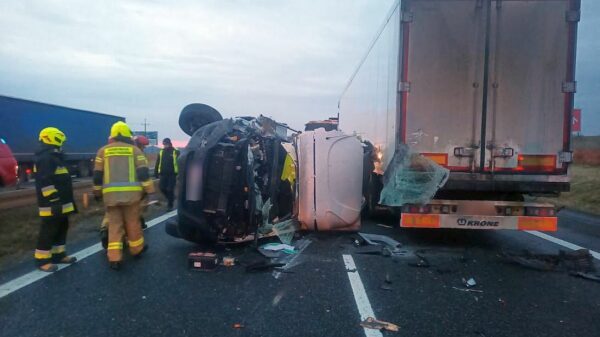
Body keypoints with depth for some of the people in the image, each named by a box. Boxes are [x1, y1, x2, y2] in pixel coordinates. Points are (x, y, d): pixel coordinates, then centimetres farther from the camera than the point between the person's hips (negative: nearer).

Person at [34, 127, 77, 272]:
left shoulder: (53, 157, 18)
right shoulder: (45, 158, -17)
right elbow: (44, 183, -24)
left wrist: (62, 200, 28)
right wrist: (53, 200, -25)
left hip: (60, 203, 11)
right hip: (52, 204, -11)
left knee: (61, 229, 17)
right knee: (49, 231, -3)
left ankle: (58, 254, 27)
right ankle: (42, 260, 5)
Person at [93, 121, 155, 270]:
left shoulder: (103, 151, 9)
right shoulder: (134, 149, 5)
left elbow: (97, 175, 9)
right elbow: (143, 172, -1)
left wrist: (97, 192, 19)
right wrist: (148, 190, 4)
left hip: (111, 193, 1)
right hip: (131, 192, -1)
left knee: (114, 225, 5)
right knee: (133, 222, 13)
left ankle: (114, 259, 0)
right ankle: (137, 249, 29)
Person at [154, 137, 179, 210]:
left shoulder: (175, 152, -2)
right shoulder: (161, 152, 10)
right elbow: (157, 164, 13)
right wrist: (156, 173, 8)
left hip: (172, 174, -4)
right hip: (163, 174, 4)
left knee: (170, 189, -4)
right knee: (162, 188, 2)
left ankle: (170, 205, 9)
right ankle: (171, 198, 29)